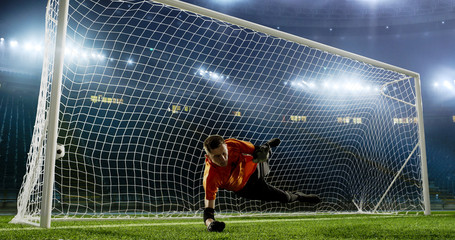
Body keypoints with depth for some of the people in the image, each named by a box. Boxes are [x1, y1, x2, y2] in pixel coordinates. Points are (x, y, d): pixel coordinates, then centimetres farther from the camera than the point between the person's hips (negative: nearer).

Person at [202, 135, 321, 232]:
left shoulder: (232, 144, -36)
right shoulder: (210, 177, -41)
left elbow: (256, 150, -17)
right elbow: (208, 210, -37)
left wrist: (262, 151, -40)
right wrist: (210, 223, -58)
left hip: (254, 169, 3)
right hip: (245, 188, -3)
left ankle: (268, 146, 27)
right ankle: (299, 196, 37)